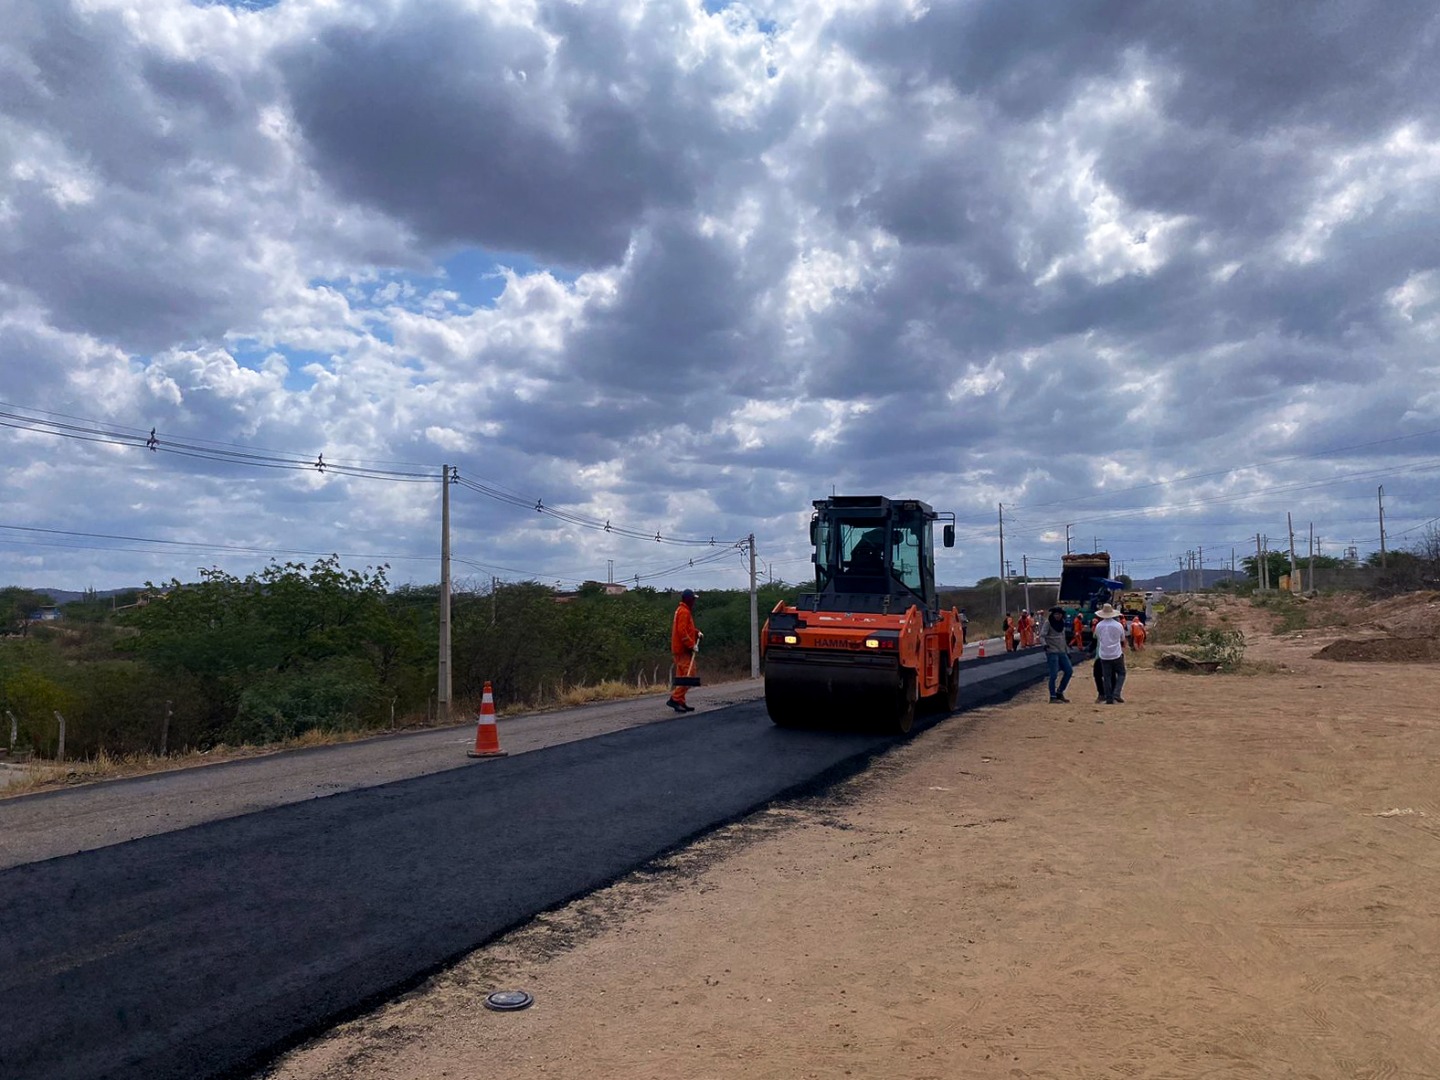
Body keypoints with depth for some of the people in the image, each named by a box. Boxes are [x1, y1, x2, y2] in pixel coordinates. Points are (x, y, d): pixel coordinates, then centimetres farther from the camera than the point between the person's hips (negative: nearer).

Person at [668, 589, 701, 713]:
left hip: (679, 649, 11)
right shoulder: (684, 612, -14)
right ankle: (675, 699, -15)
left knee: (682, 675, 11)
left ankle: (680, 703, 13)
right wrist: (691, 645, -20)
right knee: (689, 675, -12)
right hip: (683, 649, -11)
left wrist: (697, 633, 12)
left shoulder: (682, 610, 18)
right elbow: (682, 631, -22)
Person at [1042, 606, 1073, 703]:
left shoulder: (1062, 623, 14)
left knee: (1069, 671, 4)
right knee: (1054, 675, -8)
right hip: (1052, 652, -7)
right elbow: (1042, 636, -15)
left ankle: (1059, 692, 17)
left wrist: (1067, 651, 20)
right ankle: (1053, 697, 0)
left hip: (1062, 652, 7)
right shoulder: (1048, 623, -7)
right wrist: (1044, 644, -34)